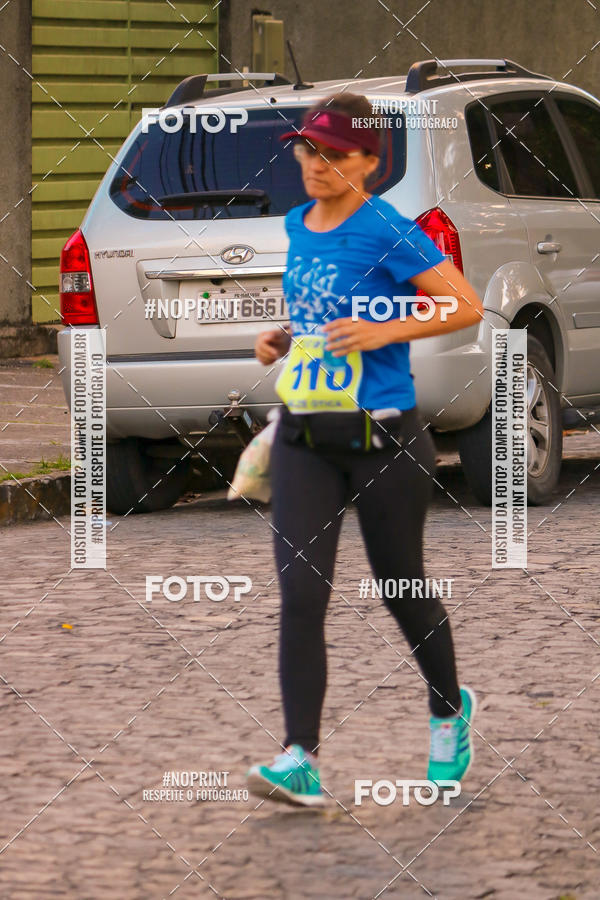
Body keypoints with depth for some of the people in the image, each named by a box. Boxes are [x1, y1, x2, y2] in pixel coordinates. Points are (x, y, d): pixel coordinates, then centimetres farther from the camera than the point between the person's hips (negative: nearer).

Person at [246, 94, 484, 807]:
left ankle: (449, 710, 37)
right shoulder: (297, 226, 10)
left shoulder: (389, 233, -12)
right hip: (303, 439, 5)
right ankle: (301, 761, -13)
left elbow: (468, 307, -14)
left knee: (401, 588, 10)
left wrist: (383, 332, -23)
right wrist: (281, 338, 9)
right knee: (300, 595, -8)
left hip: (383, 438, -5)